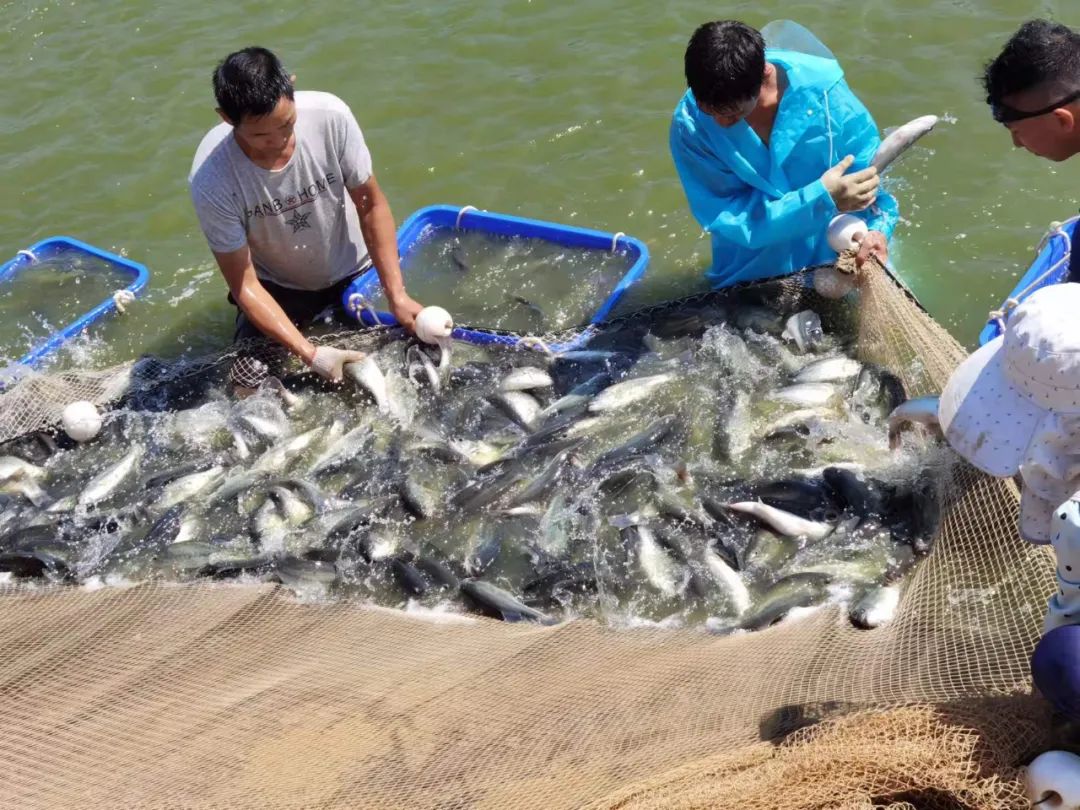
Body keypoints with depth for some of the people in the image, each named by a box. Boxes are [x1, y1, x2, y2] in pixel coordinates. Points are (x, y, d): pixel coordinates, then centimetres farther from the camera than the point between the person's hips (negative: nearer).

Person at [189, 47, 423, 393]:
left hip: (353, 271, 2)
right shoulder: (211, 178, -30)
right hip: (277, 288, -1)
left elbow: (371, 205, -13)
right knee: (250, 393, -14)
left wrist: (397, 295, -20)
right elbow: (244, 285, -22)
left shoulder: (330, 115, -27)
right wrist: (309, 353, -31)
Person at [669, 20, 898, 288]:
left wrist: (877, 226, -34)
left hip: (833, 257, 0)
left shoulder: (820, 89, -23)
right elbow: (727, 217, -26)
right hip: (751, 273, 0)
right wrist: (821, 198, -37)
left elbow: (870, 170, -13)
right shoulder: (690, 125, -23)